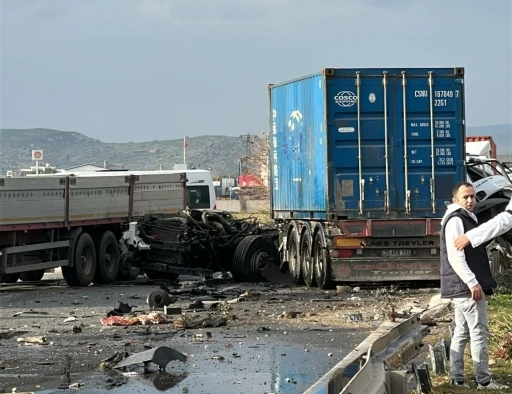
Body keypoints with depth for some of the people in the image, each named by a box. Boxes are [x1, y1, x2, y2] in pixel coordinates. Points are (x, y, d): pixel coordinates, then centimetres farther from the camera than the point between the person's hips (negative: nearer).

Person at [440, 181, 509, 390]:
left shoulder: (466, 219, 21)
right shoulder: (455, 220, -13)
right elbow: (455, 257, -21)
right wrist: (473, 282, -26)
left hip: (462, 287, 11)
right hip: (467, 286, -11)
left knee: (461, 333, 11)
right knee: (479, 332, -9)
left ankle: (457, 379, 13)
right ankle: (483, 380, -9)